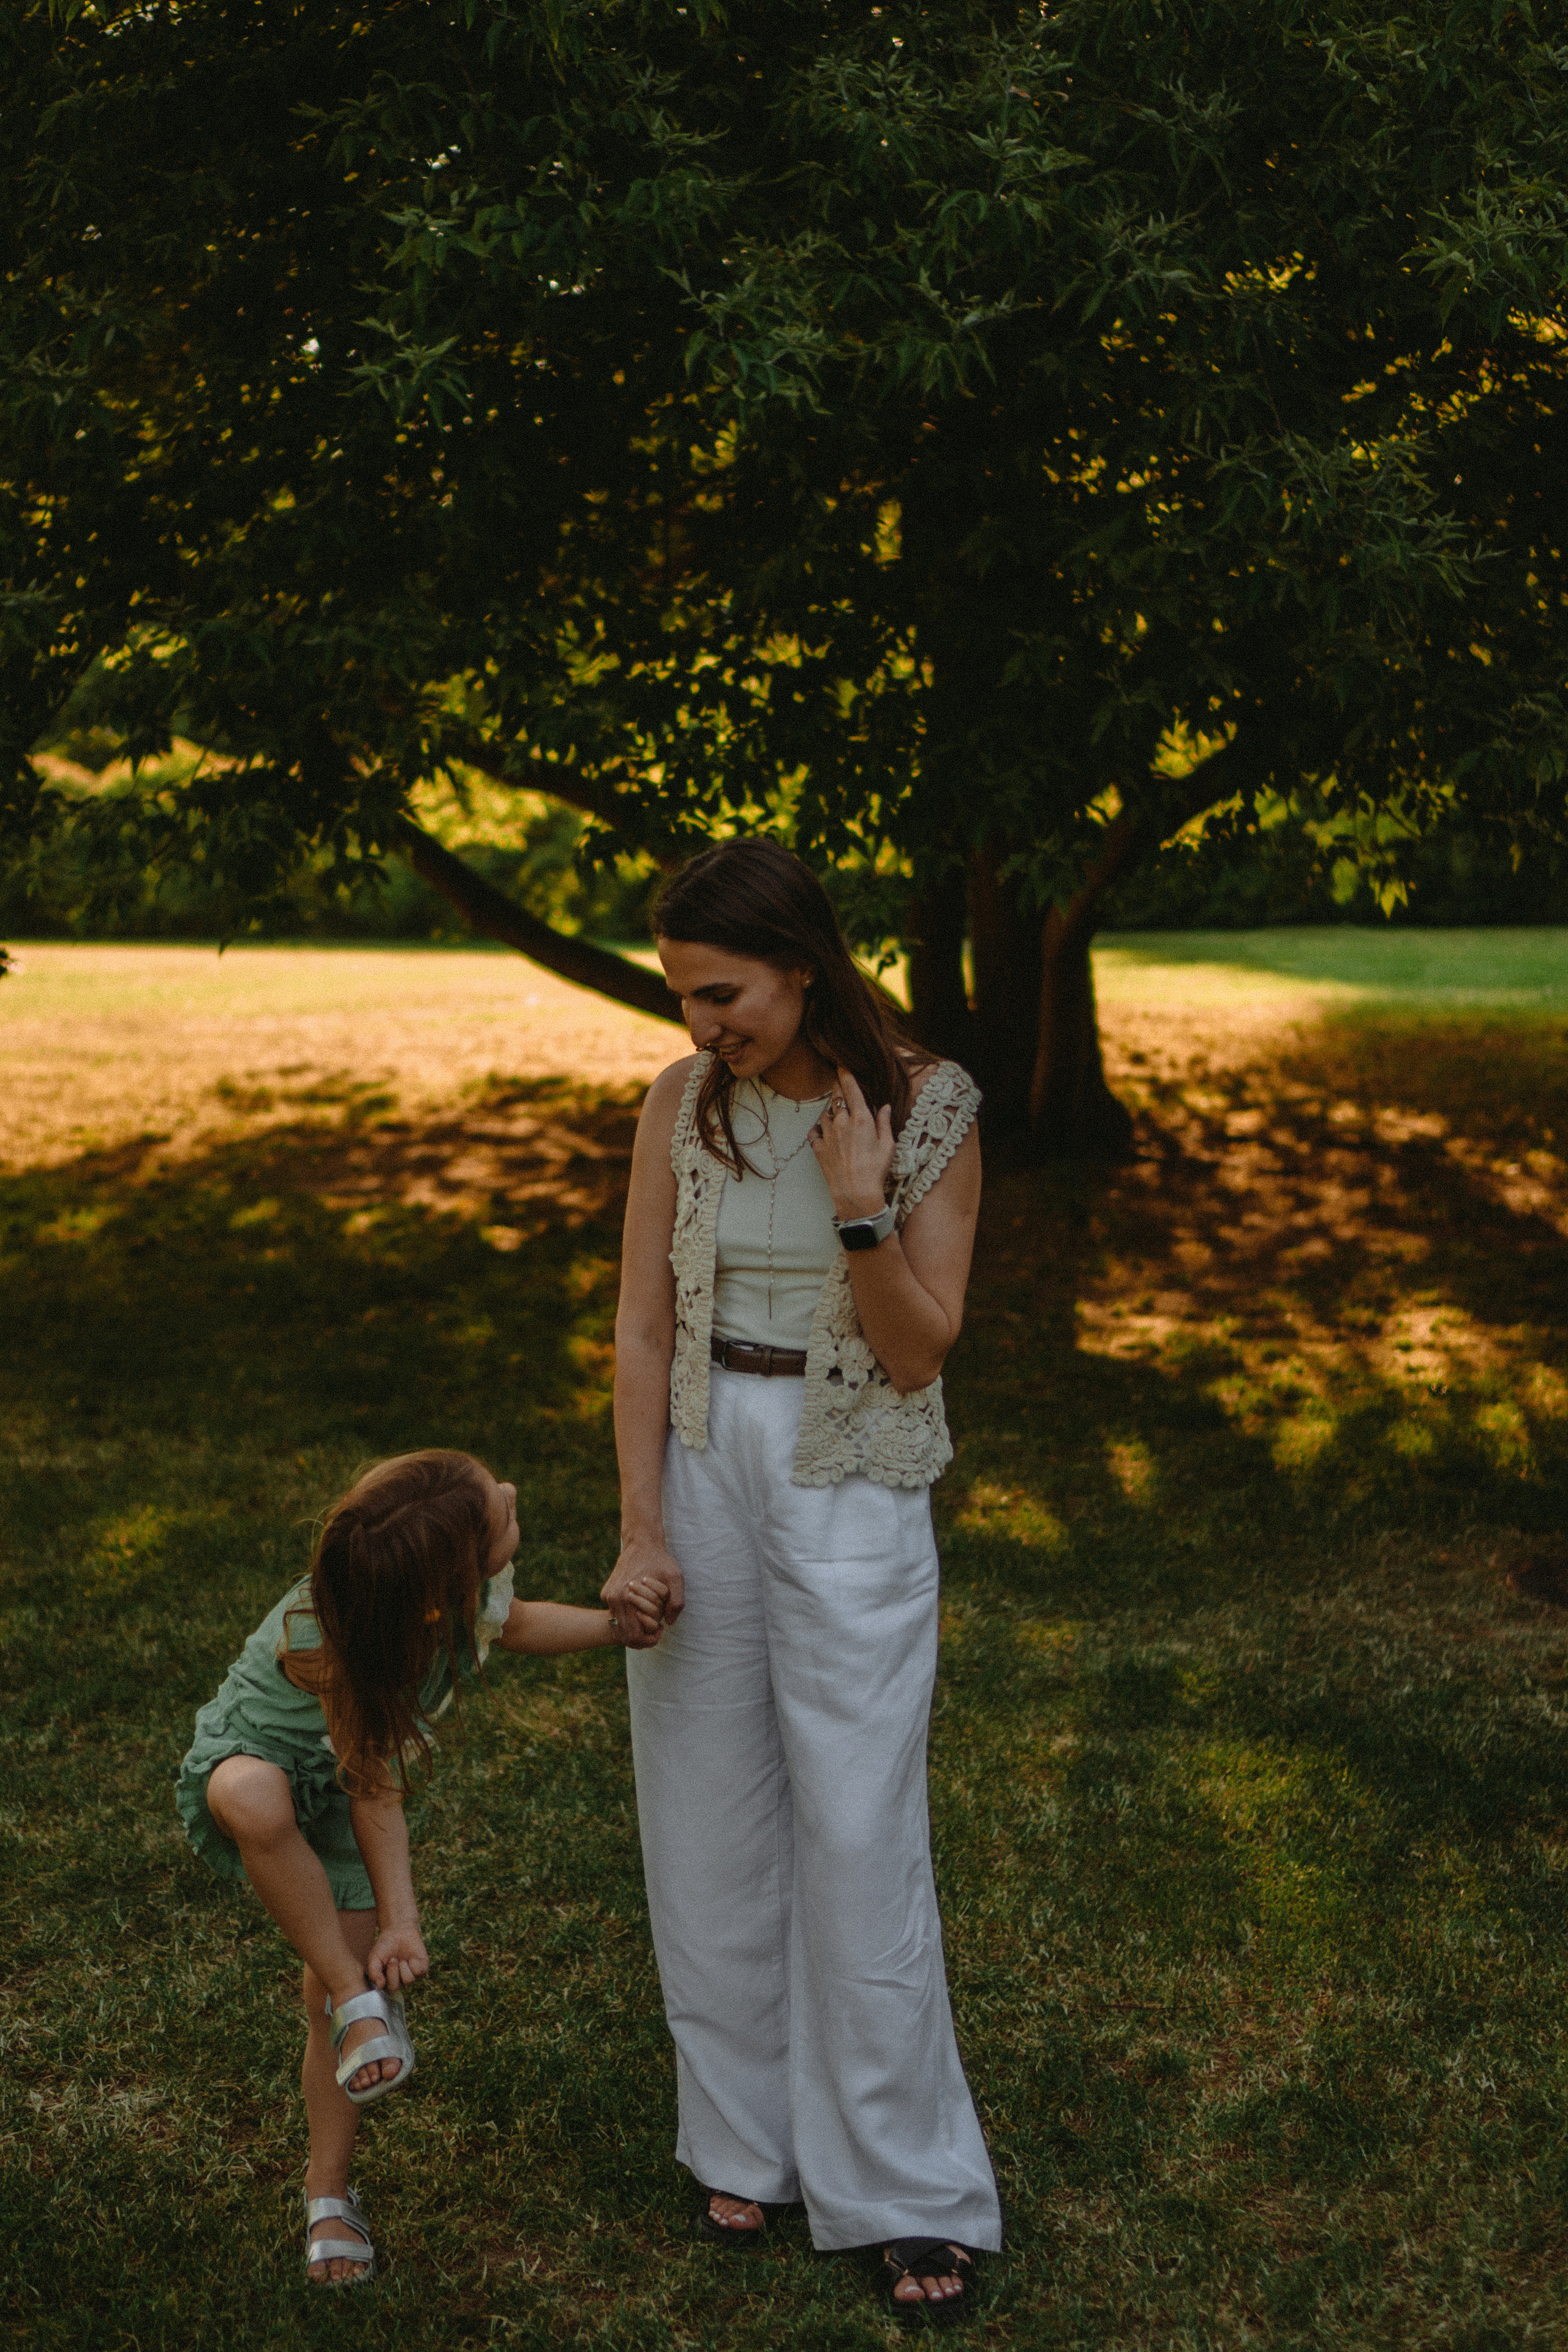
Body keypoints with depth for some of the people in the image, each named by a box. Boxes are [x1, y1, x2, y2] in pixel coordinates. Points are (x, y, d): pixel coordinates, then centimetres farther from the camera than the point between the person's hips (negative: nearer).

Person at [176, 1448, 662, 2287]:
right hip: (251, 1758, -5)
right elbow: (374, 1786, -27)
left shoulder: (471, 1580, -21)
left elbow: (513, 1623, 3)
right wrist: (400, 1918, -26)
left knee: (336, 2000, -1)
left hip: (337, 1796, 5)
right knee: (255, 1800, -41)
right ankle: (360, 2000, -25)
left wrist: (610, 1623, -11)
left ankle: (327, 2191, 20)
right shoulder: (330, 1647, -39)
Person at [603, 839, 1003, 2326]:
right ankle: (746, 2136, 28)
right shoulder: (682, 1106, -2)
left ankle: (909, 2194, 13)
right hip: (702, 1465, 3)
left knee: (861, 1838, 0)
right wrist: (640, 1530, -5)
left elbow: (919, 1354, -7)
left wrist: (861, 1212, -23)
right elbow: (644, 1329, 0)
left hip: (852, 1493, -3)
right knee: (713, 1820, 10)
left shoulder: (927, 1111, -9)